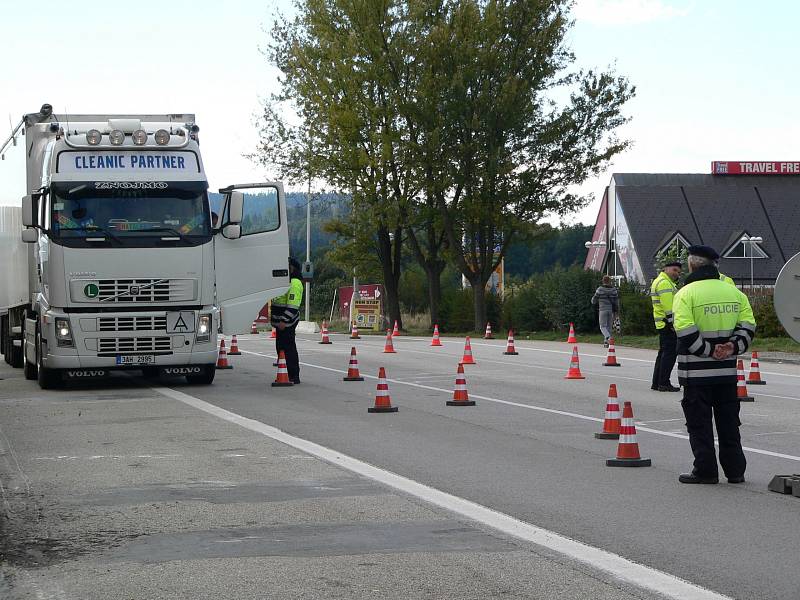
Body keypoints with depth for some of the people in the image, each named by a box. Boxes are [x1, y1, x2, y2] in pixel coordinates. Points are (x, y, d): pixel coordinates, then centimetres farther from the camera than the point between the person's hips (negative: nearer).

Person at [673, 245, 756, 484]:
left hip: (696, 372, -5)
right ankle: (735, 470, 15)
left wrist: (709, 350, -13)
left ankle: (705, 471, 3)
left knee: (699, 423, 3)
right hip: (727, 370, 5)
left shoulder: (686, 293, -9)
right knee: (729, 422, 13)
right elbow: (747, 325, 2)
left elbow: (686, 331, -20)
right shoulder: (733, 291, 7)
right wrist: (734, 347, -5)